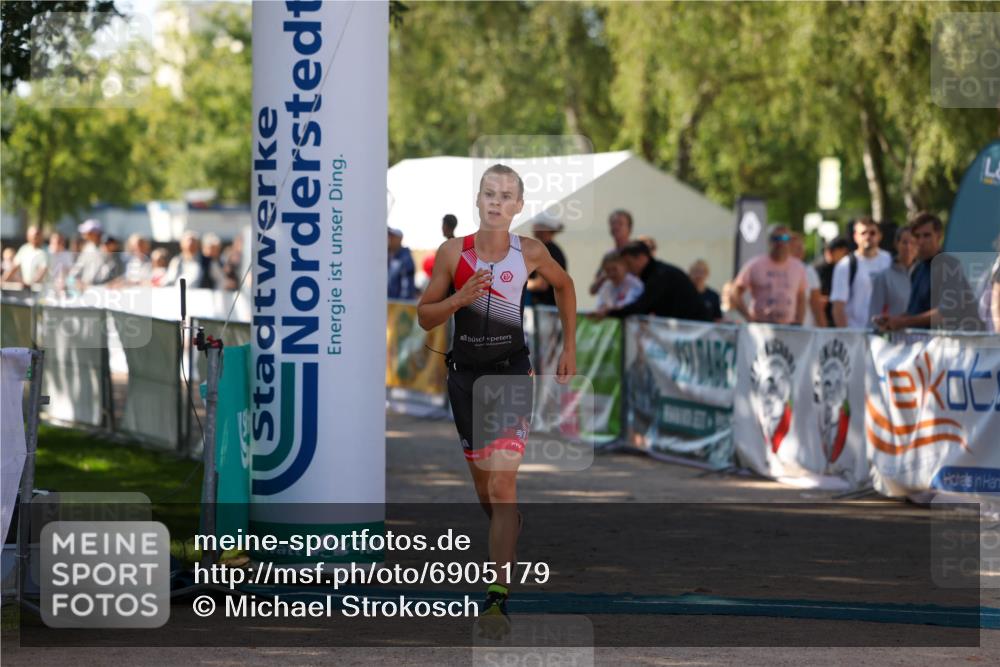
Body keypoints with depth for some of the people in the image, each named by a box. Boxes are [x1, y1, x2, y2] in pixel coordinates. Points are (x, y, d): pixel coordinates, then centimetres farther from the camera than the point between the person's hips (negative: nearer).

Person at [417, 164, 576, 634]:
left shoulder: (530, 253, -3)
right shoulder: (453, 252, -4)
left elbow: (563, 285, 18)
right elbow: (424, 316, 1)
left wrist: (569, 347, 16)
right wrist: (460, 298, -18)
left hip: (512, 373, -2)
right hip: (465, 373, 2)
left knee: (502, 484, -16)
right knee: (484, 489, 11)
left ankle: (498, 599, -21)